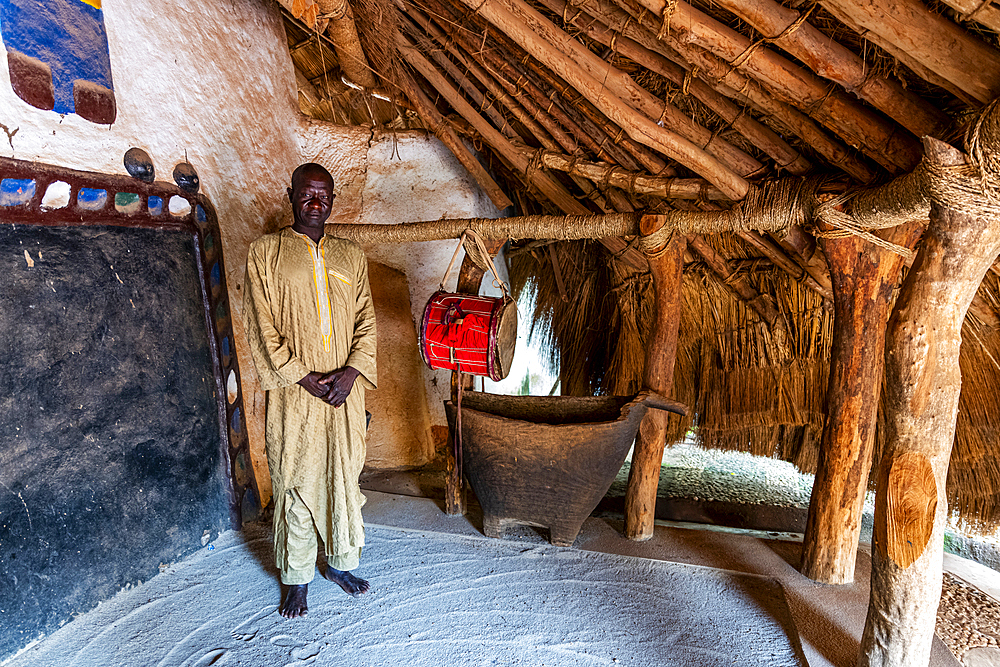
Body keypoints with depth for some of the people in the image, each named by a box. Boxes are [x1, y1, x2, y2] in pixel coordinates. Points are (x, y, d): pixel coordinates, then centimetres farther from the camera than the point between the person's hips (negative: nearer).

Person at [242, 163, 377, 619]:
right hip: (293, 394, -3)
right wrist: (302, 376, -13)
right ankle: (297, 578, 25)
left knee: (344, 477, 13)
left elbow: (366, 321, 6)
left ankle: (340, 562, 32)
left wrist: (351, 371, -9)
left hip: (345, 393, 3)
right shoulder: (265, 252, 1)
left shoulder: (352, 257, 11)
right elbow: (261, 327, -5)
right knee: (296, 483, 6)